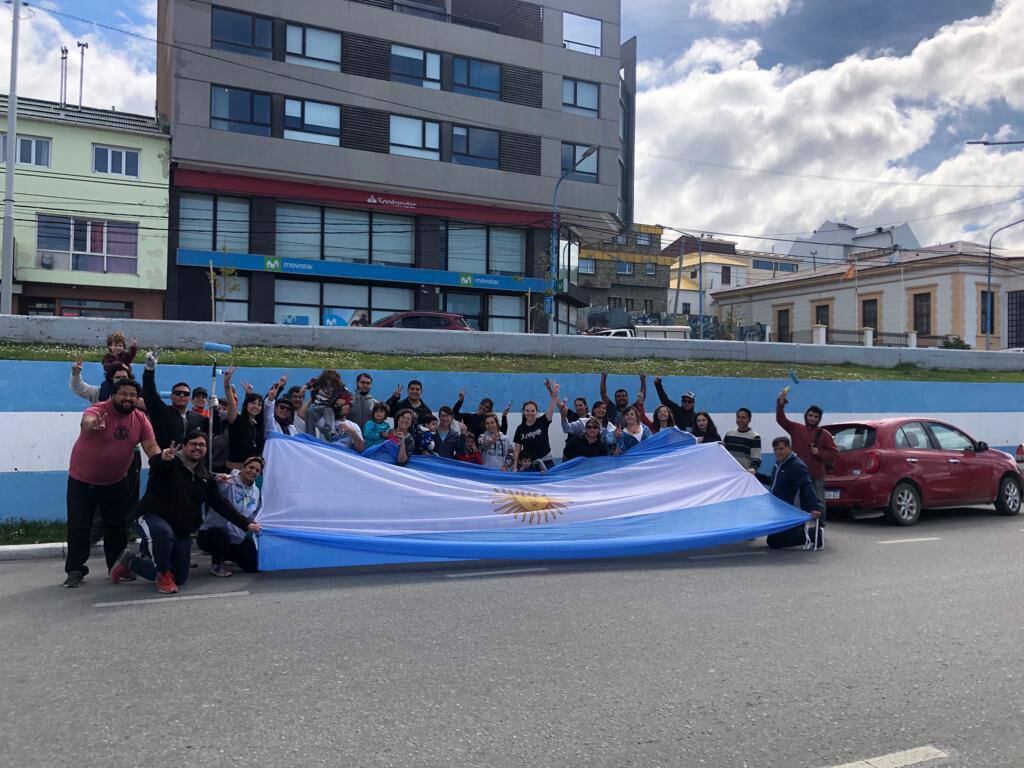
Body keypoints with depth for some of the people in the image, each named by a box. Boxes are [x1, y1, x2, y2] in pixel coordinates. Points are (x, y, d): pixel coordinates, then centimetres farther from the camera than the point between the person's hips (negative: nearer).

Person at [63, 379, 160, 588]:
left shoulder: (141, 419, -8)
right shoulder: (98, 410, -22)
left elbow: (151, 446, -11)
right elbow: (87, 421, -46)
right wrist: (93, 425, -71)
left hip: (116, 482, 4)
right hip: (82, 480, -4)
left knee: (117, 525, 12)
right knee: (78, 526, 1)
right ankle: (75, 570, 14)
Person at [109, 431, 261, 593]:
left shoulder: (205, 477, 6)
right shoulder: (170, 463, -13)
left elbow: (221, 504, 7)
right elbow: (154, 462, -38)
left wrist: (246, 524, -1)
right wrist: (162, 458, -65)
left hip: (182, 531, 7)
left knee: (180, 578, 9)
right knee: (164, 533, -43)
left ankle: (130, 562, 33)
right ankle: (164, 575, -14)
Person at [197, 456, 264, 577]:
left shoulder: (256, 492, 5)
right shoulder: (227, 482, -20)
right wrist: (216, 481, -63)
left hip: (237, 537, 7)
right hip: (210, 533, -7)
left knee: (252, 567, 3)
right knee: (222, 535, -40)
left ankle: (223, 555, 31)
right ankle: (216, 564, -6)